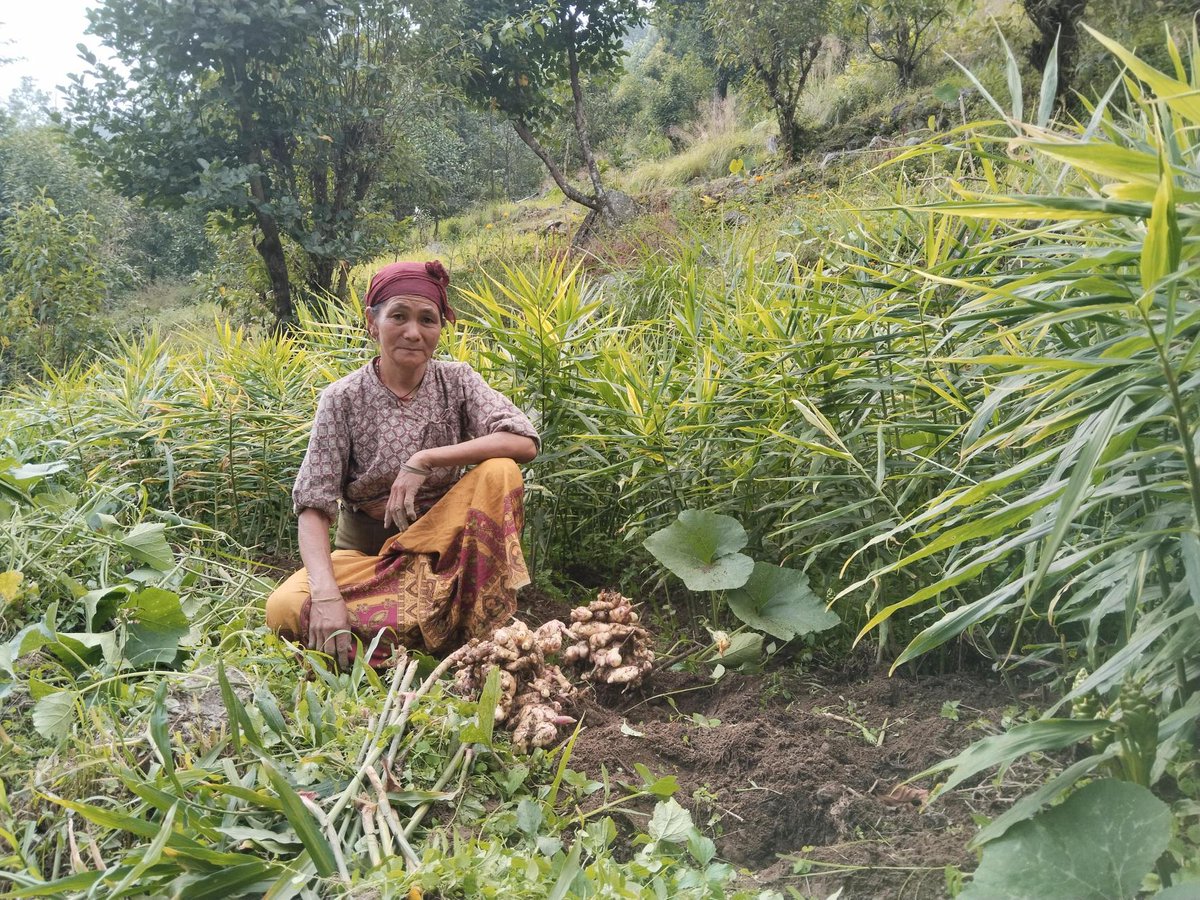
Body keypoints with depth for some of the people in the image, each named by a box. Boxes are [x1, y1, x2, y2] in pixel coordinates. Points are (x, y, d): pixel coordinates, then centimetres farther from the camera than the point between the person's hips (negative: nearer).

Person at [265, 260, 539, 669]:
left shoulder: (456, 381, -6)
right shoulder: (343, 399, -11)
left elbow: (525, 441, -21)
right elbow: (313, 506, -17)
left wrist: (425, 460, -28)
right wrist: (326, 594, -34)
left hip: (442, 540, 1)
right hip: (366, 550, 0)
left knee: (499, 472, -25)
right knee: (284, 608, -28)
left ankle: (486, 625, -21)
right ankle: (449, 628, -23)